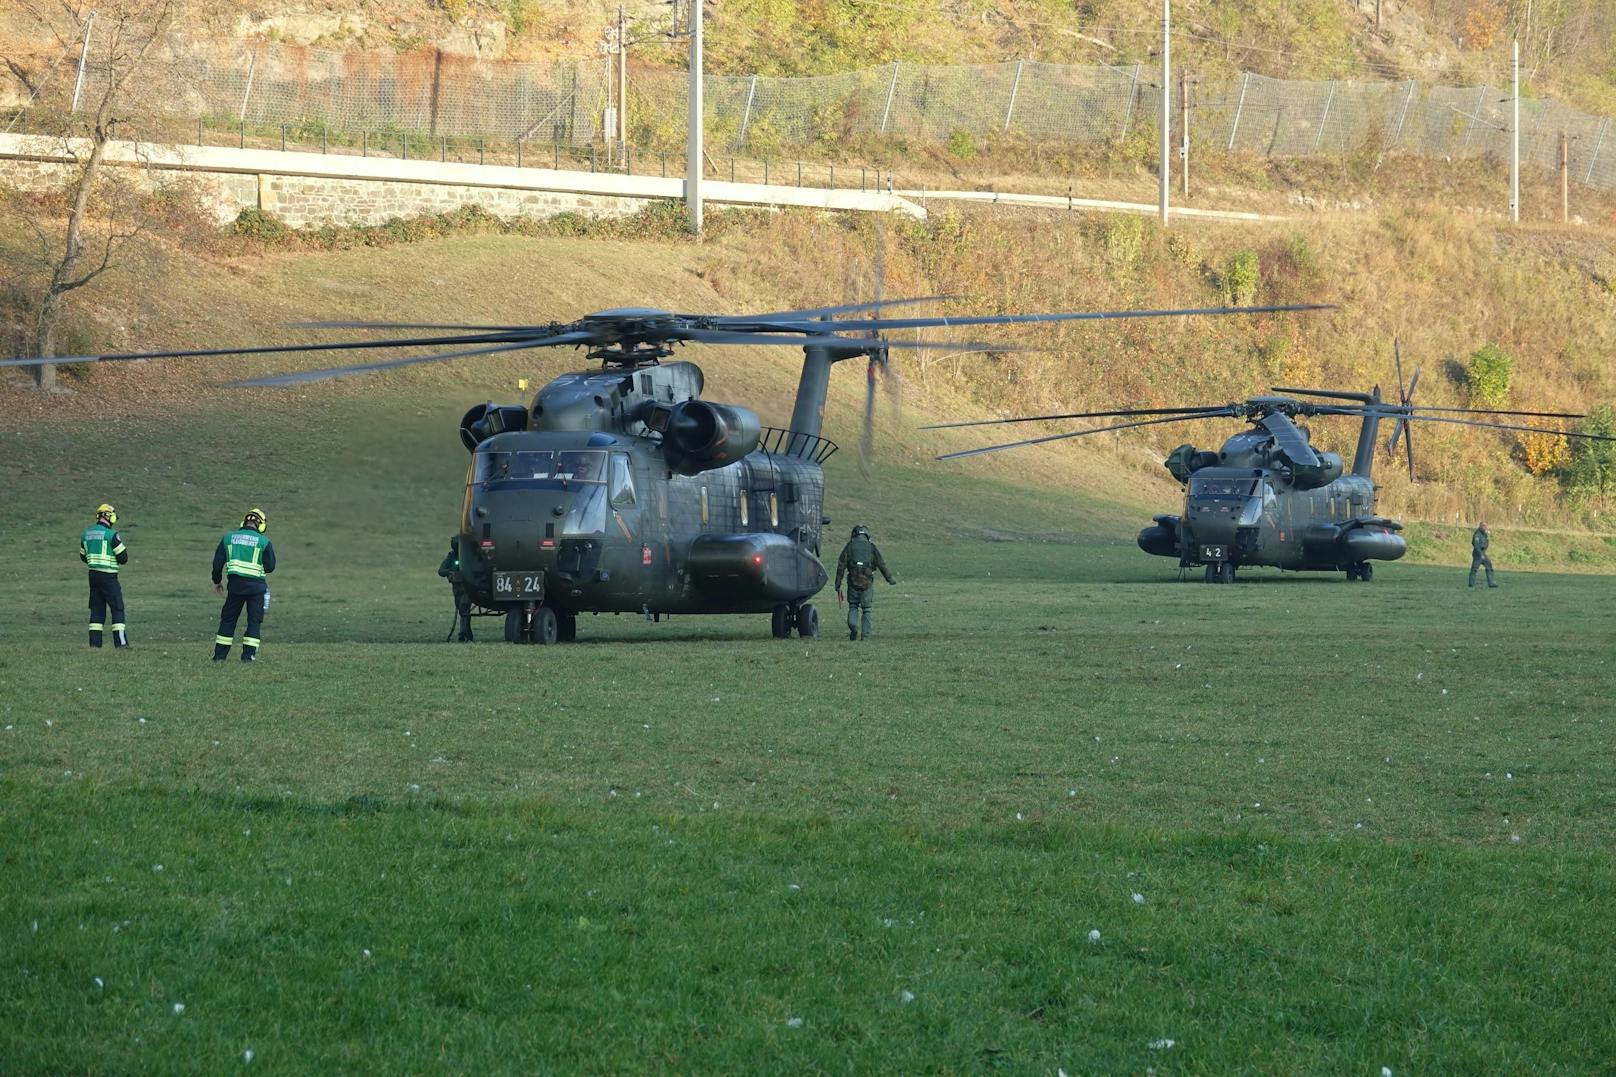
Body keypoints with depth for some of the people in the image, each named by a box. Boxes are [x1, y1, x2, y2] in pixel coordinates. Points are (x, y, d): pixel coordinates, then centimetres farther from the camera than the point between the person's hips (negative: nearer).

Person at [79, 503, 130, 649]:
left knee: (97, 609, 11)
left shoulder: (86, 535, 8)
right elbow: (123, 558, -10)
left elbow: (83, 556, 18)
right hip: (108, 576, -6)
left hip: (93, 575, 6)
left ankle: (94, 643, 7)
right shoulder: (111, 535, -13)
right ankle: (120, 642, -7)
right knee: (117, 608, -1)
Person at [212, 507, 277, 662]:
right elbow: (270, 566, -3)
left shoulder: (228, 538, 5)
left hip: (235, 584, 2)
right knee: (254, 620, 7)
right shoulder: (263, 542, -3)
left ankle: (220, 654, 12)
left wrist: (217, 581, 19)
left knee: (228, 619, 12)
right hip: (256, 585, -2)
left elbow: (218, 562, 6)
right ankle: (248, 654, 1)